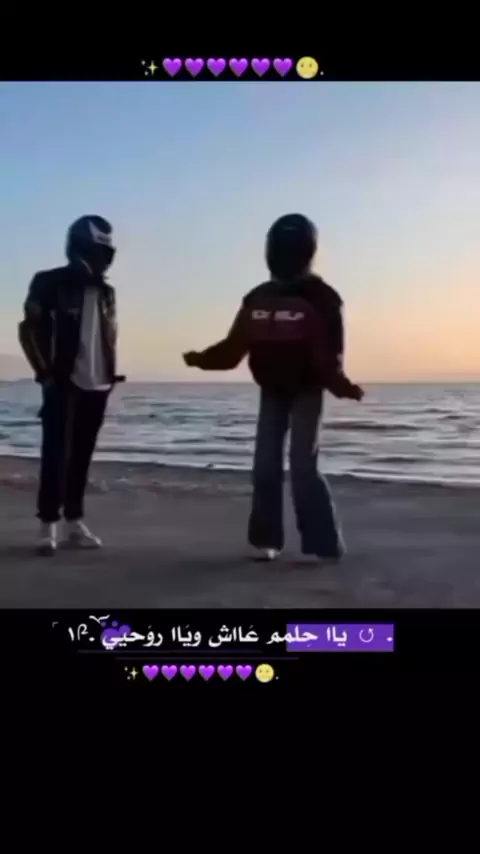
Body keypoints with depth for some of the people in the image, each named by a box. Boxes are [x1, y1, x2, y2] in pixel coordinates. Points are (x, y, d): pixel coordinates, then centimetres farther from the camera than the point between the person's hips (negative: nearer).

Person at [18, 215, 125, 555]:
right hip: (64, 386, -5)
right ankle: (48, 526, 1)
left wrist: (111, 374, 11)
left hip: (97, 387, 5)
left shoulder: (106, 291, 14)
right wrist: (44, 373, -8)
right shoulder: (51, 283, -4)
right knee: (57, 455, -4)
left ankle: (75, 523, 14)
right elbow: (28, 330, -3)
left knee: (81, 457, 8)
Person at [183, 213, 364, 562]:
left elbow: (329, 355, -16)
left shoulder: (320, 298, -11)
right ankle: (266, 540, 13)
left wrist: (341, 386, -32)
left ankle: (325, 545, -7)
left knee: (303, 464, -12)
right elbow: (235, 346, 6)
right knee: (266, 465, 3)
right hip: (271, 391, 5)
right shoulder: (257, 299, 5)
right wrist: (202, 359, -3)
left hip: (307, 392, -5)